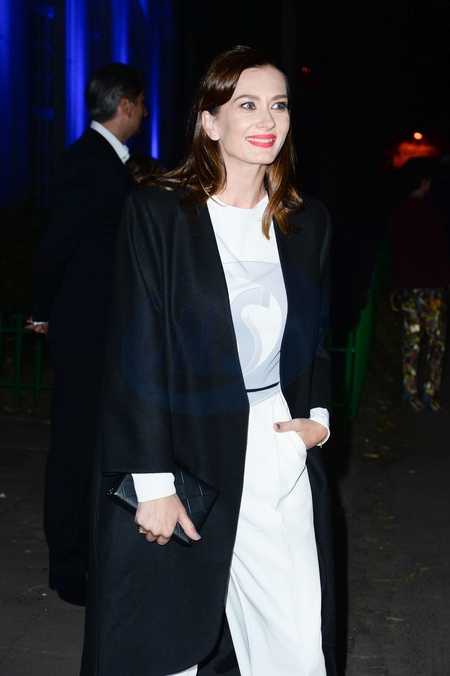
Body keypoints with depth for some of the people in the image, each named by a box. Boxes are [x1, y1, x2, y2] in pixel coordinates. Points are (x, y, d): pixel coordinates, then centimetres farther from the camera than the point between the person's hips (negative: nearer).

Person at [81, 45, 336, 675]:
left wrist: (320, 417, 3)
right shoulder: (157, 212, -6)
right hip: (183, 457, -3)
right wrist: (152, 482, -14)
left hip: (282, 458, 4)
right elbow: (137, 351, -9)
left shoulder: (309, 222, 9)